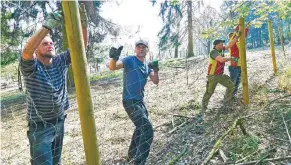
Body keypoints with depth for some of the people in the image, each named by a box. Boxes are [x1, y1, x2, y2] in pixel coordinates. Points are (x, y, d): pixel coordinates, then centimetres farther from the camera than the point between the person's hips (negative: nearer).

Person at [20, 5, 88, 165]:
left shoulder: (60, 61, -2)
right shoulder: (31, 67, -15)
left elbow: (81, 46, -10)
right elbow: (26, 51, -38)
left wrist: (83, 23, -26)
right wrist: (47, 26, -46)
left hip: (59, 122, 5)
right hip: (40, 126, -5)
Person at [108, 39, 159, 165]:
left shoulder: (147, 66, 12)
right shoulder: (130, 60, -9)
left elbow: (155, 81, 5)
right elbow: (113, 67, -26)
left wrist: (155, 70, -14)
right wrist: (114, 58, -47)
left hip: (140, 101, 9)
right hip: (130, 101, -9)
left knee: (141, 128, 24)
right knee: (147, 130, -17)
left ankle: (132, 155, 43)